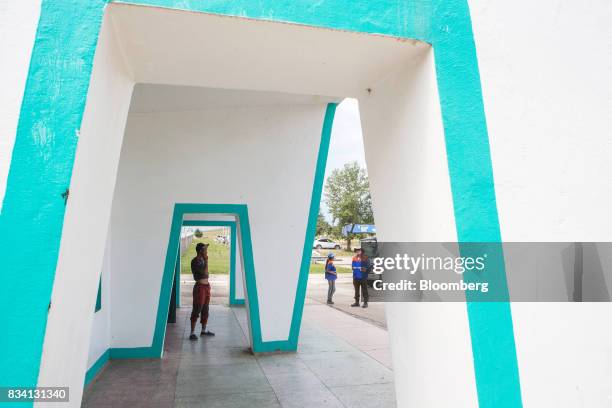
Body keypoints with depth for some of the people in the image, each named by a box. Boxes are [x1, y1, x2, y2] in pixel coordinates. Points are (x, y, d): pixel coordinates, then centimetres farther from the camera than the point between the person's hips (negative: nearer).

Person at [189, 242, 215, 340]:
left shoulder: (202, 260, 11)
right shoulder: (195, 261, -15)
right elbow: (205, 272, -23)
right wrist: (206, 261, -15)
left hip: (206, 286, 9)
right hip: (200, 287, -9)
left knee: (205, 309, 14)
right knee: (197, 310, -5)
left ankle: (204, 330, 24)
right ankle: (192, 333, 1)